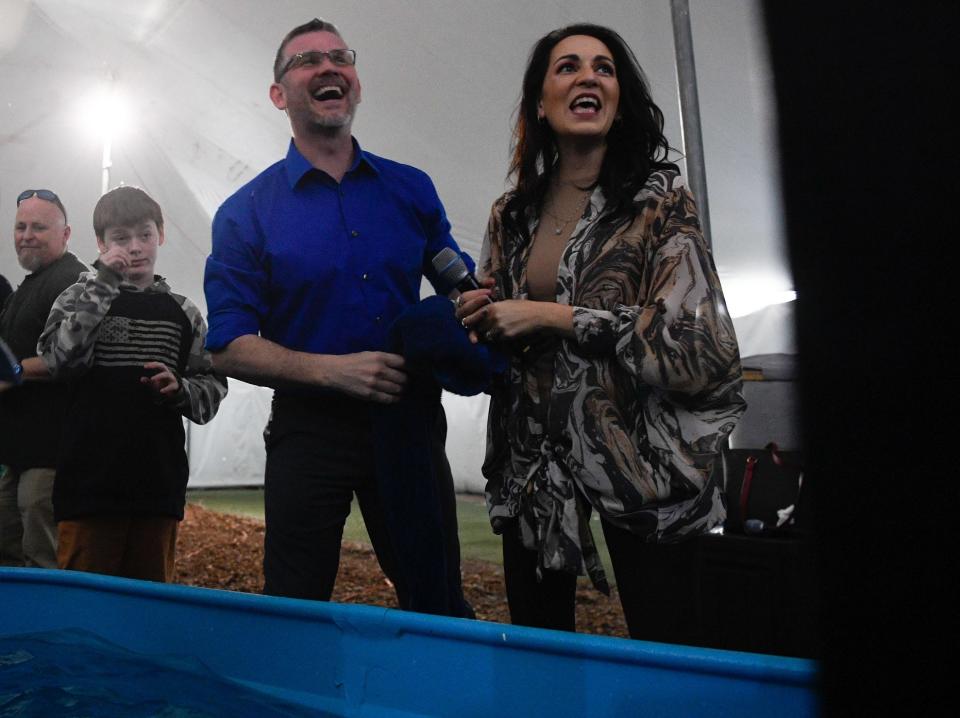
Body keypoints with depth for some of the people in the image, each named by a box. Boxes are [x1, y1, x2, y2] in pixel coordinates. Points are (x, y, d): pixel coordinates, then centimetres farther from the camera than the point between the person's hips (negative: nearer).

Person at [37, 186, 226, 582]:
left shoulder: (182, 313, 11)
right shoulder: (80, 298, 5)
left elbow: (212, 389, 13)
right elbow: (59, 359, -14)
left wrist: (179, 389, -9)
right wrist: (103, 284, -13)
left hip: (159, 485, 2)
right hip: (89, 484, -2)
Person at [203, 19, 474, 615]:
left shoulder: (411, 190, 6)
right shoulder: (247, 213, -2)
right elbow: (230, 348, -7)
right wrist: (335, 370, -20)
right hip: (308, 427, -2)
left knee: (441, 612, 11)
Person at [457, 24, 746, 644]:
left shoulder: (661, 202, -5)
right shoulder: (511, 216, 9)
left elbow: (697, 345, -16)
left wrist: (554, 317, -16)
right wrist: (475, 318, -3)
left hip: (637, 458, -4)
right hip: (533, 459, 4)